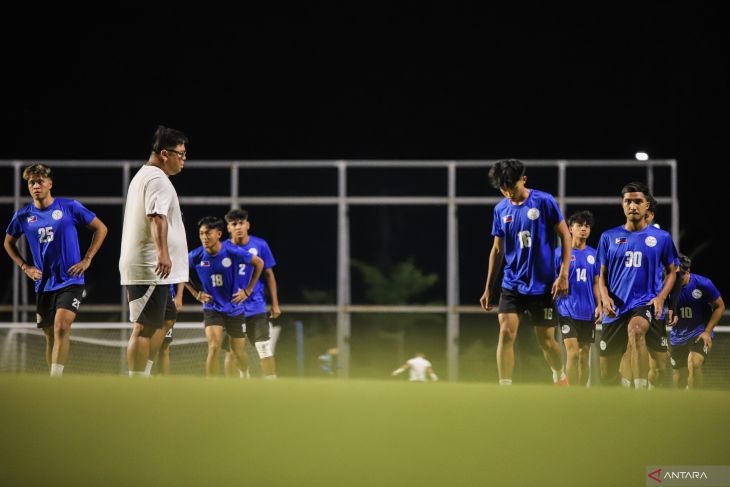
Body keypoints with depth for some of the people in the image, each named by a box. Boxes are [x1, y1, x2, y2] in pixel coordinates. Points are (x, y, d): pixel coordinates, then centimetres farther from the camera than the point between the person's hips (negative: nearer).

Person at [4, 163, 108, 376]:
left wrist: (87, 259, -2)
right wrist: (25, 267, 8)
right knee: (50, 335, 9)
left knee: (61, 326, -21)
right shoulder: (23, 215, 3)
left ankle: (55, 380, -26)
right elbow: (9, 242, 20)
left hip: (70, 281, -4)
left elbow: (101, 228, 5)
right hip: (43, 284, 4)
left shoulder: (69, 207, -5)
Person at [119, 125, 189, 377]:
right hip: (150, 268, -11)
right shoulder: (158, 179, -14)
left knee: (164, 319, 19)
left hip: (143, 267, 11)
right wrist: (163, 253, -43)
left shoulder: (143, 175, 20)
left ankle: (142, 376, 19)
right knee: (145, 327, -8)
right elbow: (157, 216, -30)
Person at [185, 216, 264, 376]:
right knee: (214, 347, -20)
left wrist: (248, 290, -2)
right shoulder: (196, 256, -12)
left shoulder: (232, 253, -16)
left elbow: (259, 263, -1)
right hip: (212, 308, 0)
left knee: (238, 353, 9)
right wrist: (196, 293, 1)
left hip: (234, 308, 0)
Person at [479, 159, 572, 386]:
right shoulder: (501, 209, 5)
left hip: (542, 284, -3)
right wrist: (488, 288, 12)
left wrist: (563, 274, -11)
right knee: (506, 333, -14)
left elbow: (565, 236, -4)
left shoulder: (544, 202, -8)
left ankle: (560, 375, 34)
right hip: (512, 285, 3)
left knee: (546, 339, 5)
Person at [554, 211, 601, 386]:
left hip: (588, 312, 4)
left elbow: (596, 283, 13)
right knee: (573, 353, -14)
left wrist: (599, 305, 2)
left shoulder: (593, 255, 10)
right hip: (567, 311, -4)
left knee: (584, 356, 7)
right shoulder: (560, 253, 0)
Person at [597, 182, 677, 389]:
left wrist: (661, 297, -5)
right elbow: (603, 275, 13)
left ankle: (642, 393, -44)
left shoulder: (661, 238, 3)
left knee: (635, 329, -39)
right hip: (615, 307, 4)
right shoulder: (609, 237, 7)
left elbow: (671, 271, 12)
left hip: (645, 303, -4)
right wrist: (605, 296, -7)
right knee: (607, 371, 6)